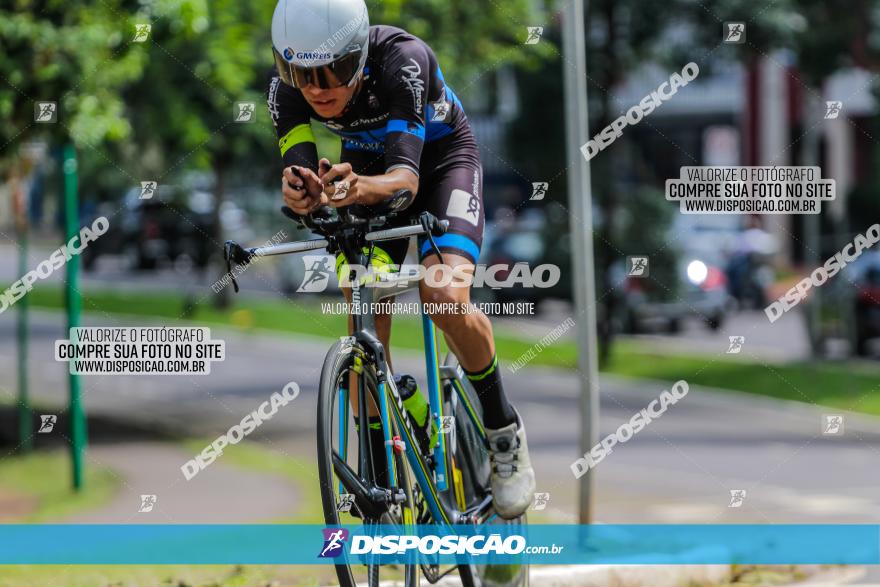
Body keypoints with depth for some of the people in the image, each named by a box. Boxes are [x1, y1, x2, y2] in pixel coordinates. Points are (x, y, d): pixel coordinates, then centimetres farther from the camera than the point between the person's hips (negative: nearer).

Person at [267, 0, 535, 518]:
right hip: (367, 164, 4)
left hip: (441, 159, -4)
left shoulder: (401, 60, -38)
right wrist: (302, 194, -58)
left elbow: (406, 176, -45)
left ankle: (505, 431, -3)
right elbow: (302, 174, -33)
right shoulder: (288, 87, -26)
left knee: (445, 299, -27)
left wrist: (360, 188, -67)